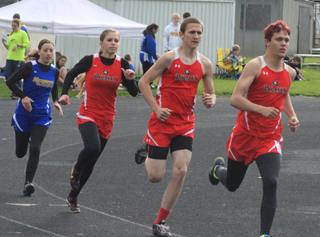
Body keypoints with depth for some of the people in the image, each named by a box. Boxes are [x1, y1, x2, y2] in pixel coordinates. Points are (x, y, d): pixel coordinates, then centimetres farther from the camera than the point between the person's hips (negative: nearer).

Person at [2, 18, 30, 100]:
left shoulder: (23, 33, 1)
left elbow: (27, 44, -7)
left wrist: (18, 45, -19)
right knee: (7, 75, 0)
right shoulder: (11, 35, 19)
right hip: (10, 58, 6)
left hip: (19, 59, -6)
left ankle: (16, 94, 3)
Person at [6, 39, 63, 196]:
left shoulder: (54, 72, 1)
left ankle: (28, 183, -15)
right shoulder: (30, 67, -12)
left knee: (35, 148, -17)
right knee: (20, 153, 8)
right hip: (24, 114, -2)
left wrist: (56, 101, 2)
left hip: (42, 115, 2)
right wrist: (23, 96, -19)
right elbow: (10, 82, -8)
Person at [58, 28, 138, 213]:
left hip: (107, 119, 3)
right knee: (92, 148, -31)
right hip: (88, 115, -3)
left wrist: (130, 79, -23)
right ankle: (75, 172, 1)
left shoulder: (122, 64, -3)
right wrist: (65, 93, -4)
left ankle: (73, 197, 29)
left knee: (91, 162, 10)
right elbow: (72, 74, 10)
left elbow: (134, 93, -4)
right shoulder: (90, 61, -8)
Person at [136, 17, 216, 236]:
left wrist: (210, 100, -10)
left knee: (180, 171, -11)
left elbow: (210, 93, 14)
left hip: (185, 124, 3)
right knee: (155, 176, -2)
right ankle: (146, 153, 37)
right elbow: (143, 82, -6)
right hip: (163, 121, -3)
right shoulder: (169, 58, -10)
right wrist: (157, 109, -15)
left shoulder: (205, 64, 3)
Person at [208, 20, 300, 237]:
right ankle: (218, 168, 54)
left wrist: (292, 116, 9)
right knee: (232, 185, 17)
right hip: (245, 136, -3)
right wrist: (261, 109, -35)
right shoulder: (255, 66, -15)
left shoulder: (289, 72, 3)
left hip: (271, 139, 3)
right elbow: (235, 99, -22)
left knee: (271, 183, -21)